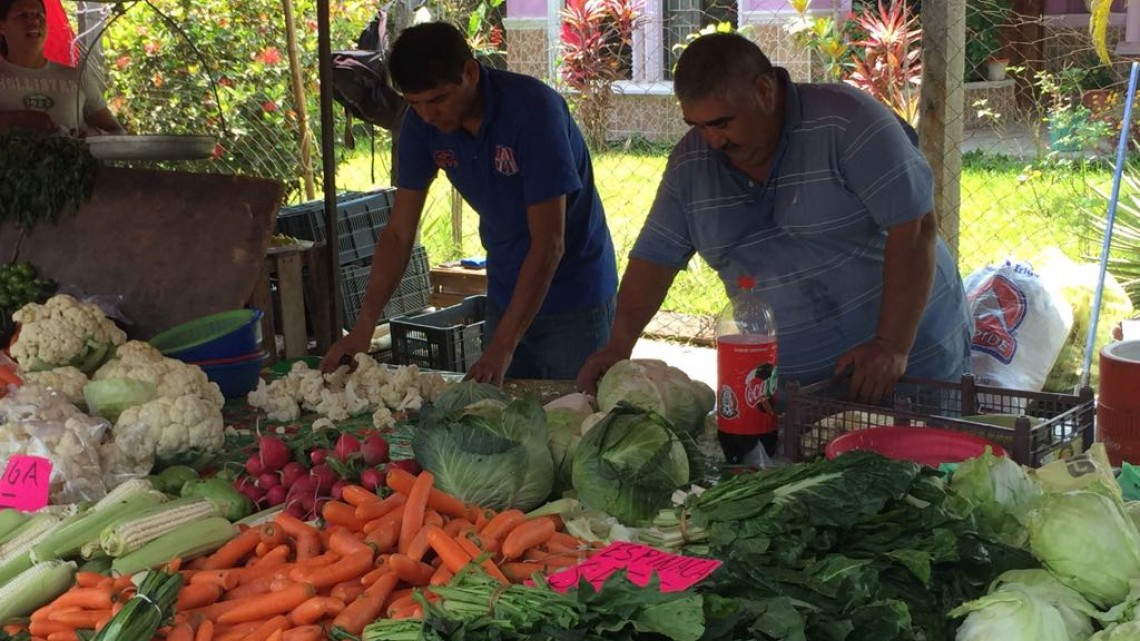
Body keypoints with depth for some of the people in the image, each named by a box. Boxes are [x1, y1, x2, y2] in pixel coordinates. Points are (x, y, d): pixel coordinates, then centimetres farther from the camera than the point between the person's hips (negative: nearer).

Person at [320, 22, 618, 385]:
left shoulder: (533, 110, -26)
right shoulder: (422, 121, -9)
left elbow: (549, 245, -28)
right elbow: (399, 232, -3)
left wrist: (503, 347, -32)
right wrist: (363, 328, -13)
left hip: (574, 295, -5)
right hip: (505, 294, 5)